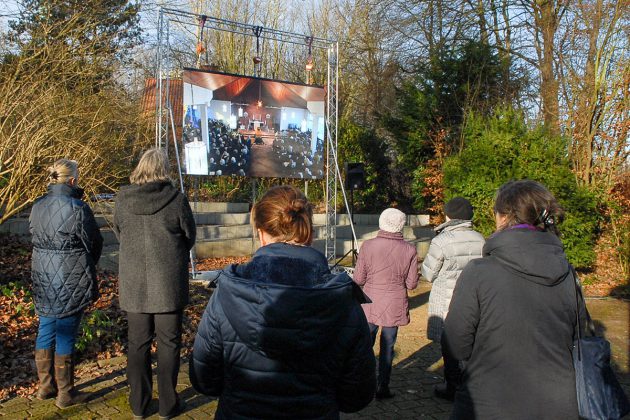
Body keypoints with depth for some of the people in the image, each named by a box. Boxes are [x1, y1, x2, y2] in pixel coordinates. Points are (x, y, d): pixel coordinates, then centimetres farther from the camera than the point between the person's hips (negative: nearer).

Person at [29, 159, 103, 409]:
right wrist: (87, 267, 12)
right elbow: (94, 243, -7)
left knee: (45, 331, 17)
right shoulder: (77, 208, -17)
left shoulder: (37, 207, 3)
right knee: (65, 335, 3)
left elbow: (36, 239, 11)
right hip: (72, 282, -6)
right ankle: (65, 393, 16)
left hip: (44, 280, 7)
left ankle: (45, 386, 32)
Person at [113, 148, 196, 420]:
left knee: (138, 343, 15)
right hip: (168, 284, -2)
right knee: (168, 343, 10)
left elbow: (119, 235, 9)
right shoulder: (176, 200, -13)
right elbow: (190, 238, -1)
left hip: (133, 283, 3)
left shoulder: (123, 200, -5)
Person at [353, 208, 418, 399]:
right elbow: (411, 283, -3)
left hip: (370, 304, 0)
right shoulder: (409, 250, -8)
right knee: (387, 347, 12)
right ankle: (382, 387, 20)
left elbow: (358, 279, -9)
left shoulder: (368, 246, -12)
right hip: (394, 306, 0)